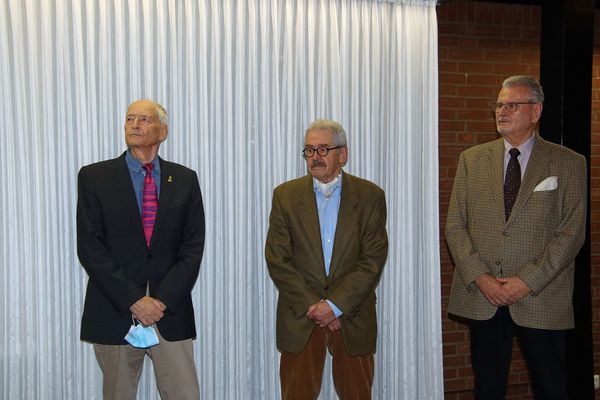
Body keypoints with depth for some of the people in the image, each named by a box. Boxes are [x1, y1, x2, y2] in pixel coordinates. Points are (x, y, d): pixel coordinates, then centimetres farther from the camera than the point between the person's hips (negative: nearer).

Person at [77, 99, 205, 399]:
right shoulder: (94, 177, 2)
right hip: (115, 313, -1)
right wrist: (134, 301, -12)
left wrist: (162, 300, -10)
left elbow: (192, 247, 2)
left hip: (171, 312, 1)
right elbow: (90, 248, -5)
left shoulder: (184, 179, 7)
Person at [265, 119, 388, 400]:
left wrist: (335, 305, -14)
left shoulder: (370, 196, 0)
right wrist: (313, 305, -11)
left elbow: (373, 260, -6)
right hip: (300, 316, 1)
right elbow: (277, 259, -3)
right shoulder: (286, 195, 2)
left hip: (352, 316, 0)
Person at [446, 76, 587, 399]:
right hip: (481, 297, 2)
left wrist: (528, 282, -13)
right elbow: (455, 226, 4)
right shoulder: (472, 159, 8)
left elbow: (572, 232, -5)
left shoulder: (569, 163, 1)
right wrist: (480, 277, -8)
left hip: (540, 299, -2)